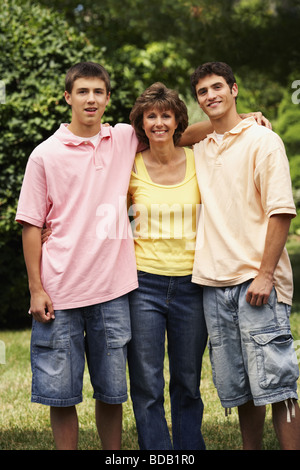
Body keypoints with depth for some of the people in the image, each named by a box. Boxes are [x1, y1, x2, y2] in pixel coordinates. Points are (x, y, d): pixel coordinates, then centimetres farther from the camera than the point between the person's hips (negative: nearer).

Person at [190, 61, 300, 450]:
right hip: (213, 281, 5)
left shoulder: (263, 140, -1)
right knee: (237, 388, 8)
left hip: (256, 281, -5)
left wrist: (265, 274, -15)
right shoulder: (199, 149, 16)